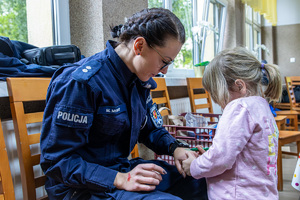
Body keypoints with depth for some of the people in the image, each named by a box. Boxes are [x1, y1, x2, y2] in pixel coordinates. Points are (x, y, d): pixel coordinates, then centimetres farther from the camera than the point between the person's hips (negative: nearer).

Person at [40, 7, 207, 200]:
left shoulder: (139, 79, 2)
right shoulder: (83, 81, -23)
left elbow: (151, 128, 15)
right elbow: (57, 160, -22)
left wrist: (175, 148, -5)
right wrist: (120, 180, -29)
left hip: (123, 168, 8)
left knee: (201, 181, 5)